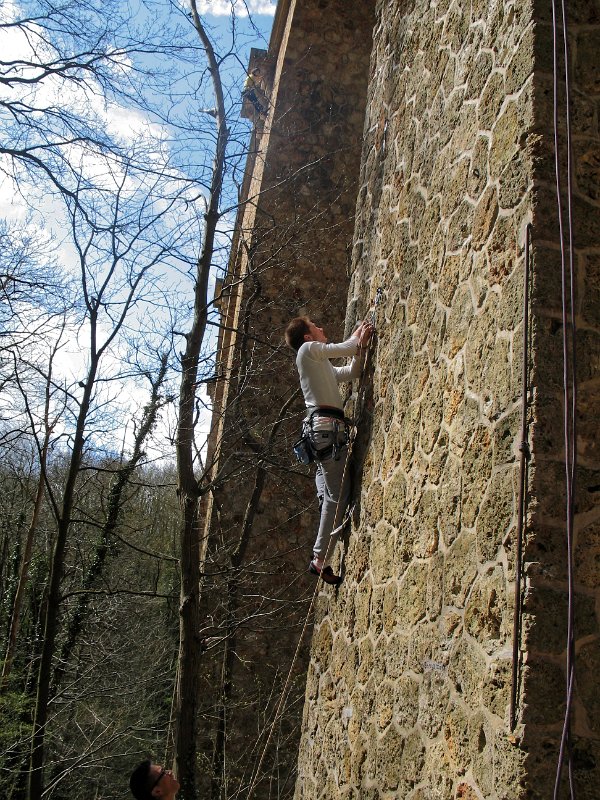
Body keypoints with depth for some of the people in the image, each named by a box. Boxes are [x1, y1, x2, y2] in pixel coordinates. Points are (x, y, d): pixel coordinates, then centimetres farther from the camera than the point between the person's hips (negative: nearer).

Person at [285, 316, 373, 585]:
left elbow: (352, 372, 29)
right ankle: (320, 558, -11)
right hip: (326, 425, -10)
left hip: (324, 428, 10)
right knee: (337, 495, -11)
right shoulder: (308, 349, 2)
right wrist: (359, 338, 19)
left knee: (332, 494, 7)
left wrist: (358, 344, 21)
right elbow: (347, 348, -1)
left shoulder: (323, 365, 28)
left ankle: (321, 557, 9)